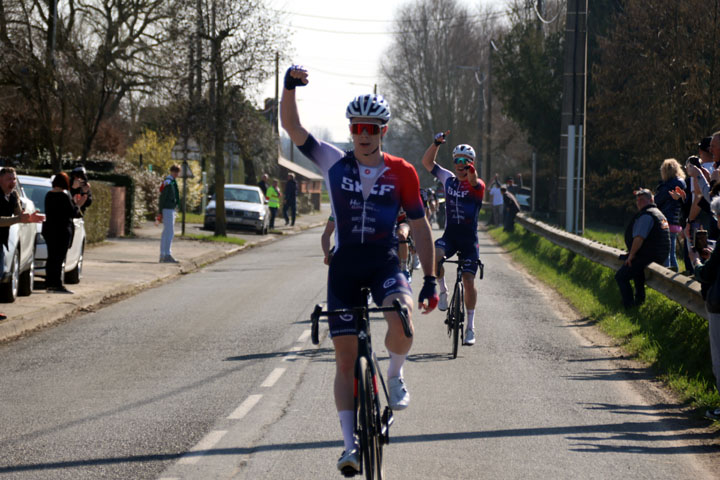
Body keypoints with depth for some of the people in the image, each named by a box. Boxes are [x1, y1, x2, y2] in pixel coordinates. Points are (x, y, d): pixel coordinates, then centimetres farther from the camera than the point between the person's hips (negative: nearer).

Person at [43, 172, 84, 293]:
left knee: (52, 257, 13)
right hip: (62, 229, -8)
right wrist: (78, 205, 4)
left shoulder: (49, 195, 10)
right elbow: (72, 213, -14)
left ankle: (49, 284, 15)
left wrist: (74, 203, 20)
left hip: (49, 229, 8)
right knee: (59, 257, -6)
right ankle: (57, 284, -7)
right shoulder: (64, 196, -14)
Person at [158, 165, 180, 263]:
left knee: (166, 233, 10)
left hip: (171, 209, 10)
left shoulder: (172, 182, 18)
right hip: (167, 209, -10)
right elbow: (162, 197, -16)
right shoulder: (167, 182, -13)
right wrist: (160, 212, -19)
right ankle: (167, 255, -16)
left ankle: (162, 256, 12)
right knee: (169, 232, -13)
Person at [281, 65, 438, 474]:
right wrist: (291, 86, -22)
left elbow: (420, 226, 4)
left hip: (385, 264, -1)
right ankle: (350, 443, 7)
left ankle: (396, 375, 1)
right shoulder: (334, 162, 2)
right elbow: (292, 126, -5)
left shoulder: (401, 173, 0)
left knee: (402, 323, -32)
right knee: (346, 358, 0)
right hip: (344, 267, 1)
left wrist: (430, 279, 1)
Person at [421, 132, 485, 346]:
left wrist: (471, 172, -57)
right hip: (449, 235, 2)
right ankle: (442, 290, -4)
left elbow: (473, 182, -33)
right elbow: (427, 162, 9)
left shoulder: (477, 186, -7)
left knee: (468, 282, -4)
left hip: (469, 240, -2)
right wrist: (436, 143, -6)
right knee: (434, 256, -31)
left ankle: (470, 326, 8)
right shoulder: (449, 179, 6)